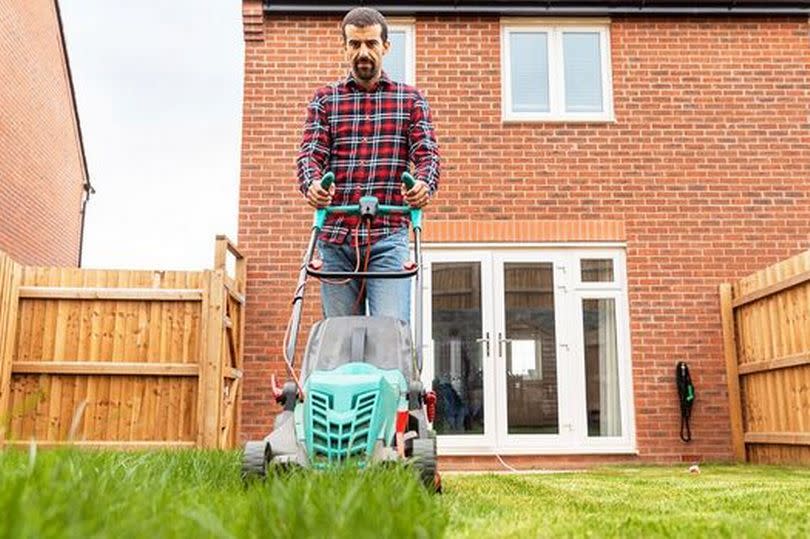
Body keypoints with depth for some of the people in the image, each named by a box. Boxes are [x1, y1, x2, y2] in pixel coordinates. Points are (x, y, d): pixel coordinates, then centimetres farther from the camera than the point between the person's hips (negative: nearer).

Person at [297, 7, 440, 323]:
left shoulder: (410, 99, 13)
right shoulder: (325, 99, 15)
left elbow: (427, 152, 2)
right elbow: (311, 152, 3)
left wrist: (424, 183, -22)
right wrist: (312, 183, -21)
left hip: (388, 234, -1)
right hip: (334, 236, 2)